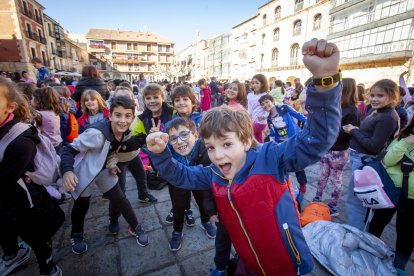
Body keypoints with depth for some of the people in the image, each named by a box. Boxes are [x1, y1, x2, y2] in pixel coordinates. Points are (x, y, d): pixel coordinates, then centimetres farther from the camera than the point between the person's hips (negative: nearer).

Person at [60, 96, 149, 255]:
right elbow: (70, 149, -28)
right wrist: (67, 171, -42)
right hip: (84, 170, -5)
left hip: (103, 168, 5)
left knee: (119, 199, 8)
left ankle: (135, 227, 26)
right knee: (82, 204, 13)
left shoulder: (125, 132, -13)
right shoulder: (96, 133, -34)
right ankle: (76, 235, 41)